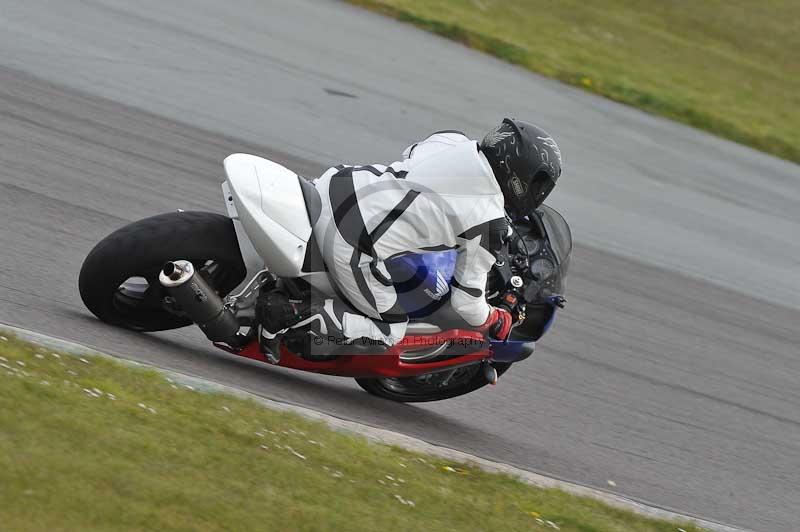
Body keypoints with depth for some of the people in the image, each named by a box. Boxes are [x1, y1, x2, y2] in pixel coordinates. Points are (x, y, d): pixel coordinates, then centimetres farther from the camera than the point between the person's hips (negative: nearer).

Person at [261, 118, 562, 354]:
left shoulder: (451, 140, 9)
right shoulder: (491, 223, -5)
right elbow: (466, 298, 2)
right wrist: (497, 324, 23)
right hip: (354, 249, -6)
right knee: (389, 333, 15)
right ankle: (294, 316, -5)